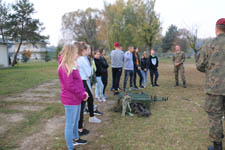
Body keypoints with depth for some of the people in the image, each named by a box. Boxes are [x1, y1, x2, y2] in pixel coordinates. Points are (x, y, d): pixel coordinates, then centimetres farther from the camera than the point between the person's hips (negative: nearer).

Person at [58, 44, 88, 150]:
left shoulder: (72, 66, 10)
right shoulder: (64, 68, -20)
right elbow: (70, 86, -23)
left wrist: (83, 92, 2)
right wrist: (83, 95, -15)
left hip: (76, 98, 10)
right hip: (70, 100, -10)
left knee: (76, 121, 25)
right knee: (70, 124, 4)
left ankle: (76, 138, 46)